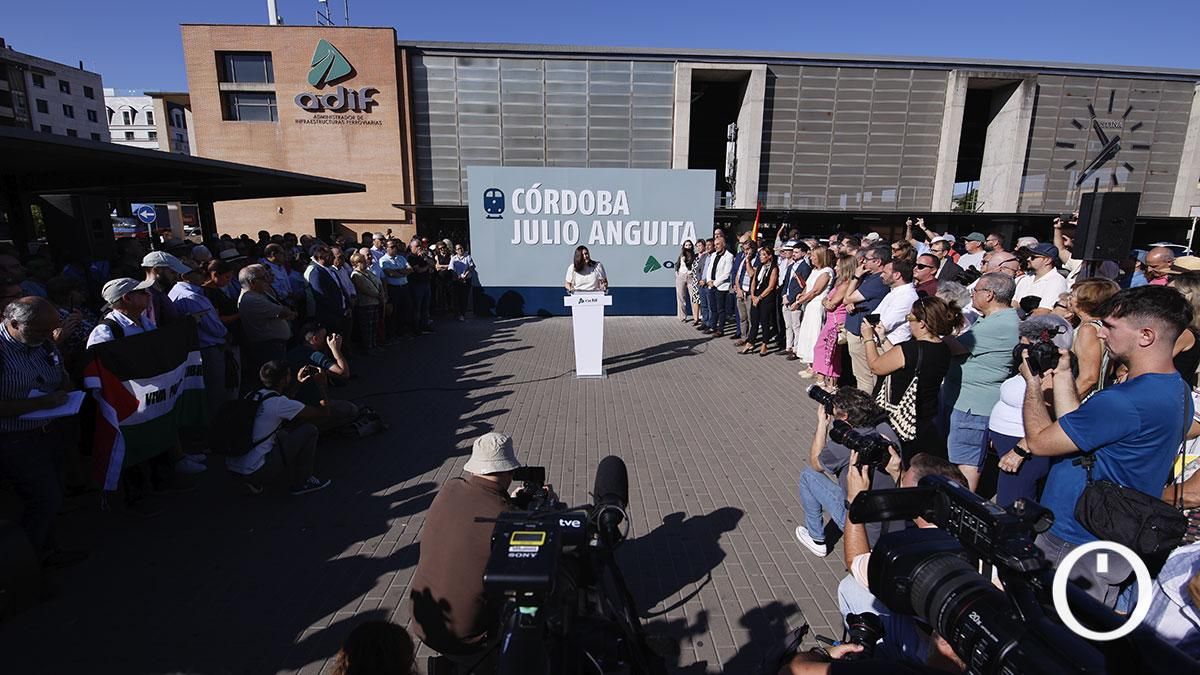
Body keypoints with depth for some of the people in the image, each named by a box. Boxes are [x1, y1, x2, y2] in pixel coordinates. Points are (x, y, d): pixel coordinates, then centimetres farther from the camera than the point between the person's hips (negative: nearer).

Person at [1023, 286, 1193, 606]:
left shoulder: (1124, 401, -29)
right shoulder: (1177, 390, 6)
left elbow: (1039, 441, -19)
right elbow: (1076, 429, 8)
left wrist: (1032, 383, -6)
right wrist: (1062, 376, 6)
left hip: (1075, 547, -10)